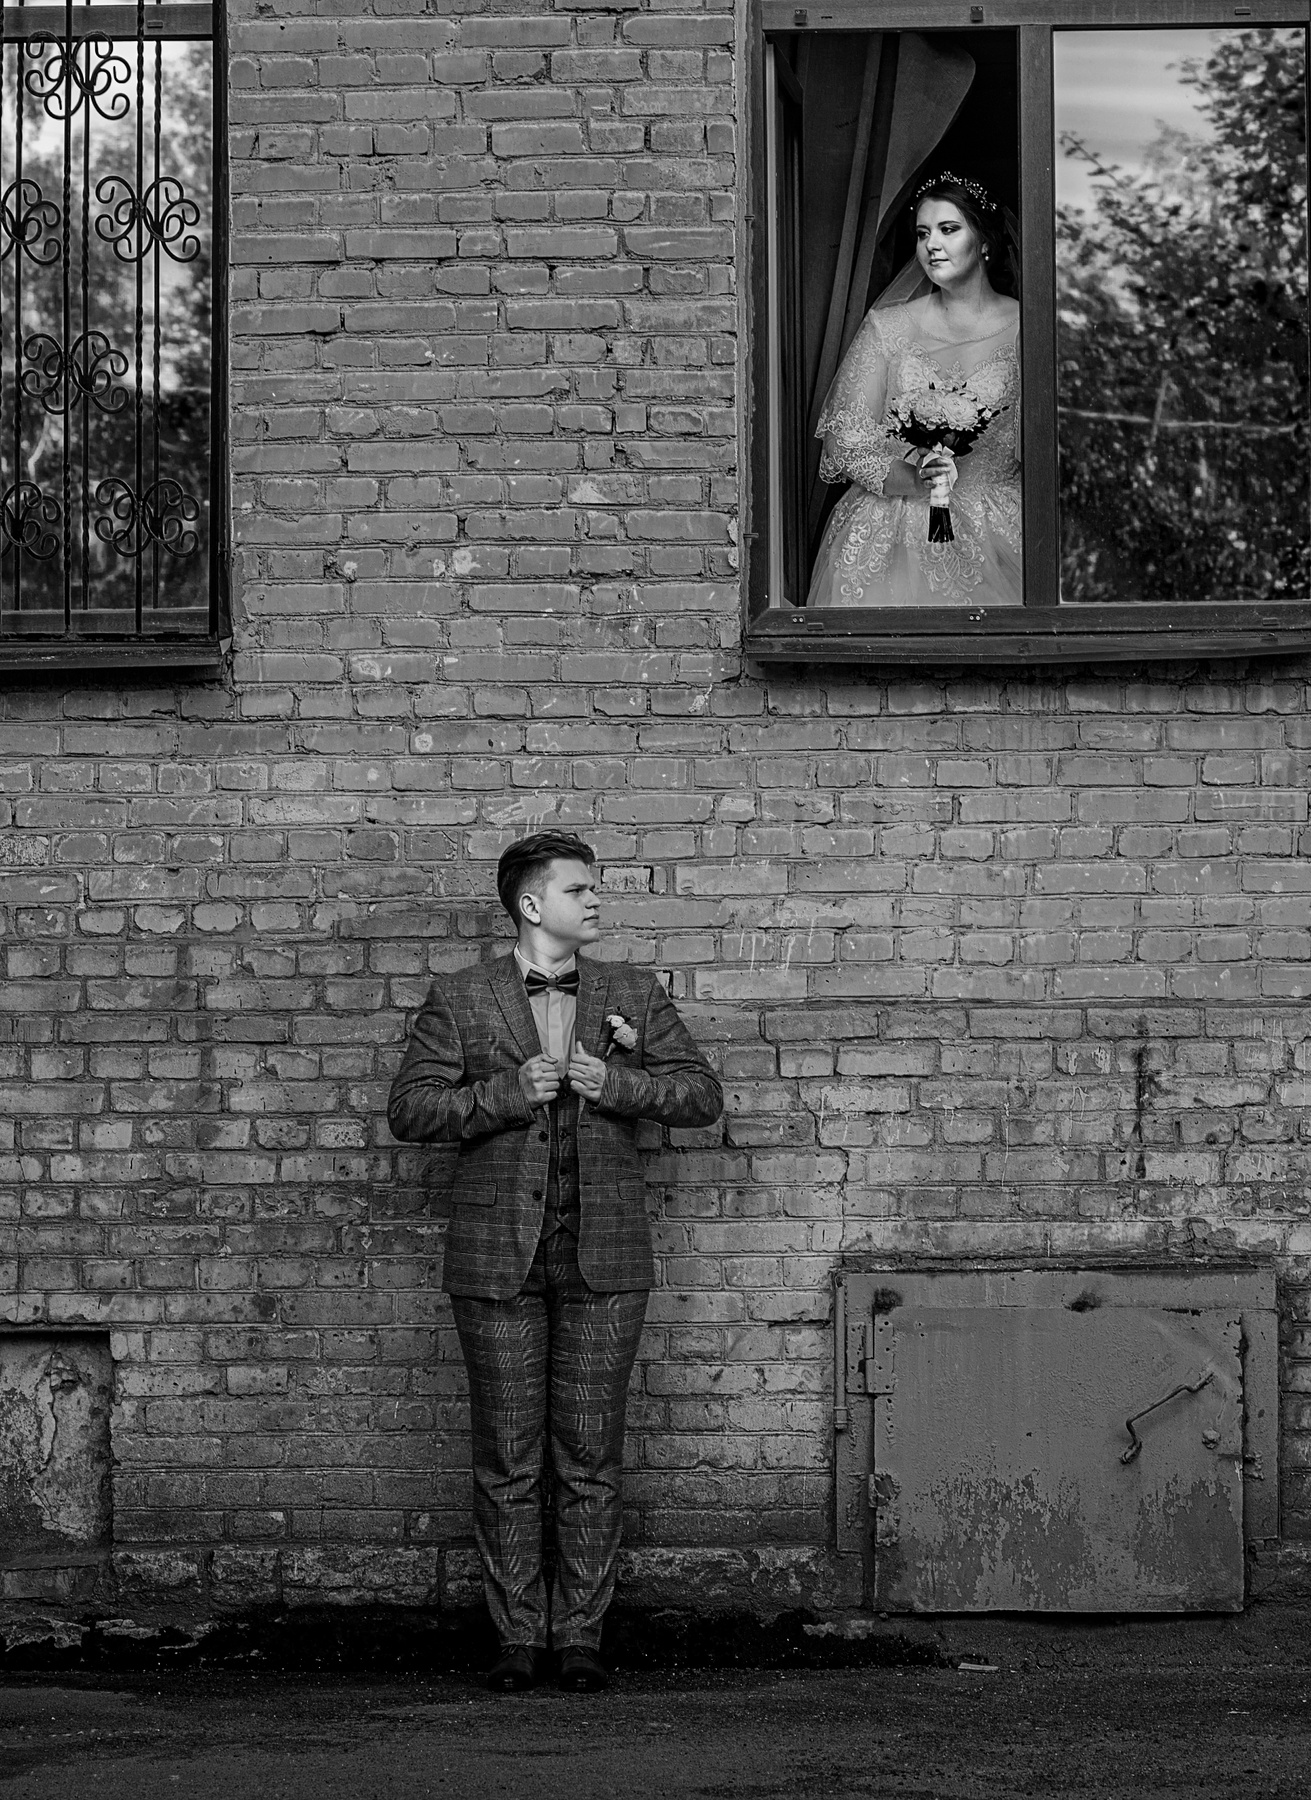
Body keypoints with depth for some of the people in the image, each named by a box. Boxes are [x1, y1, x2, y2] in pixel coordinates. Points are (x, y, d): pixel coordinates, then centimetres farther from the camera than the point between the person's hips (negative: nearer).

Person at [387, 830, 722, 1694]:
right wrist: (506, 1093, -15)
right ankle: (518, 1636, 10)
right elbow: (410, 1110, -2)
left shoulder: (633, 995, 7)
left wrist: (618, 1084, -12)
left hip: (604, 1259, 1)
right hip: (498, 1257, -1)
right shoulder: (460, 1000, 2)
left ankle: (582, 1634, 9)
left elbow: (703, 1094, 5)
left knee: (592, 1453, 2)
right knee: (508, 1455, 2)